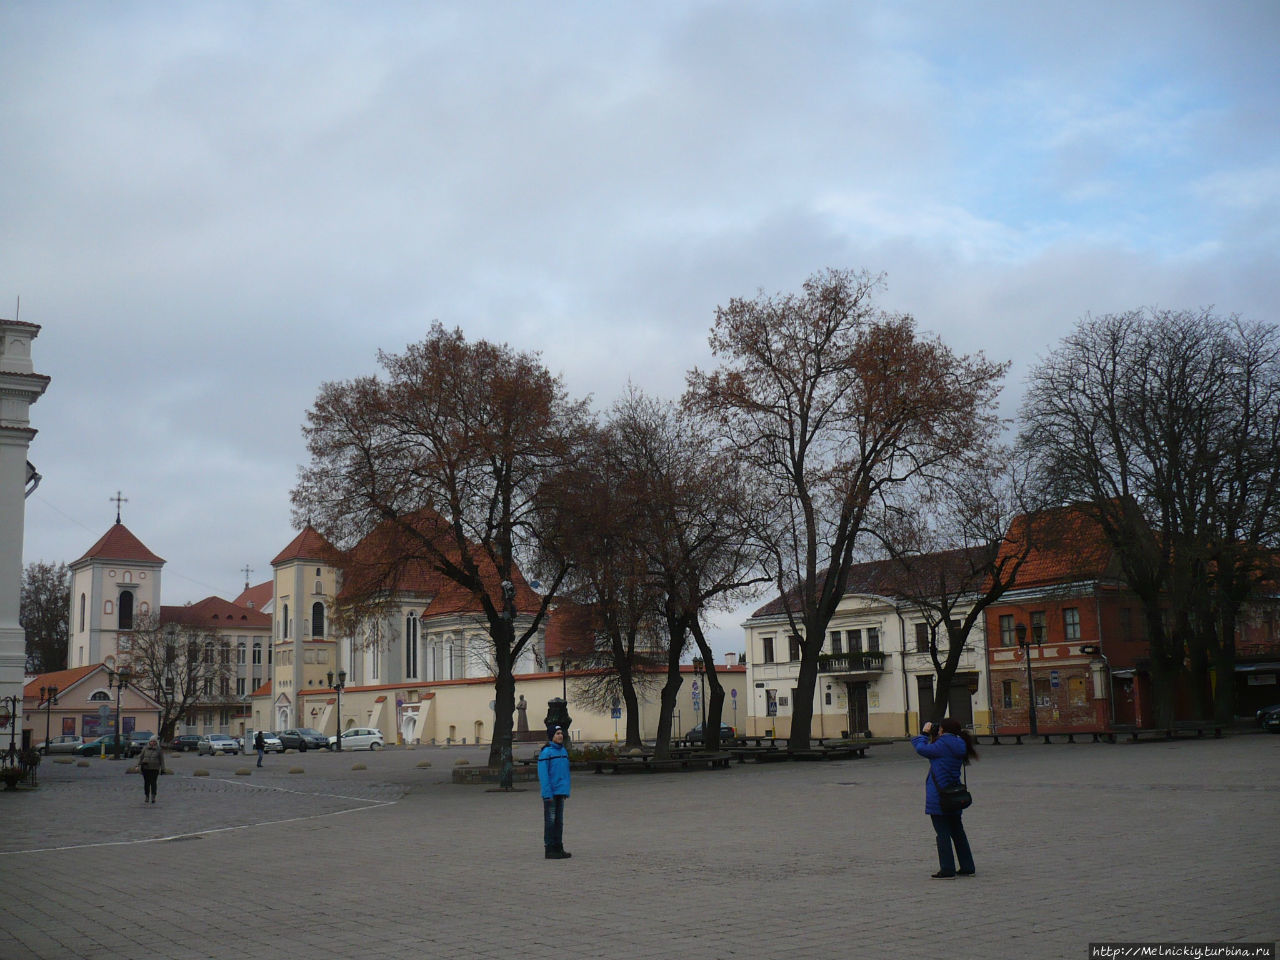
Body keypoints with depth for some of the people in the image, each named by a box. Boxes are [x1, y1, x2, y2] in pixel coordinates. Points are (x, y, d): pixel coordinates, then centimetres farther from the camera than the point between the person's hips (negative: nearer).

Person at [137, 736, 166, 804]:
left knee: (153, 782, -7)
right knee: (146, 783, 4)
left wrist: (162, 769, 3)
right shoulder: (145, 749, 7)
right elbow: (140, 757, 9)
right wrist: (138, 765, -2)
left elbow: (161, 760, 6)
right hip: (145, 768, 2)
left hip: (155, 768, -2)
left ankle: (153, 797, -7)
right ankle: (146, 797, 13)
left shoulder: (159, 750, 4)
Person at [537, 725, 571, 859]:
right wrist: (547, 794, -19)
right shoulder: (546, 752, -12)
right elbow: (543, 774, -15)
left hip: (560, 793, 7)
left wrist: (567, 791, 13)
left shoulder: (563, 751, 12)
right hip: (550, 793, -7)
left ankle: (558, 848, 17)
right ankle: (549, 850, 3)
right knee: (550, 821, -2)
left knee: (559, 821, 11)